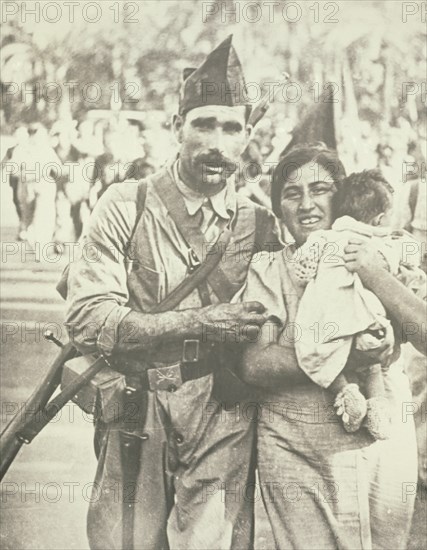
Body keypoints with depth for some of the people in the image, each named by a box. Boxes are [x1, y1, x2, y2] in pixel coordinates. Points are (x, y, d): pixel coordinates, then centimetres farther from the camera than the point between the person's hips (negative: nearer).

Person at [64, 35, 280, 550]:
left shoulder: (260, 225, 4)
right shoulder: (125, 208, -5)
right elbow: (87, 319, -13)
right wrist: (197, 322, -20)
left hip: (223, 434, 2)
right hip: (135, 431, -2)